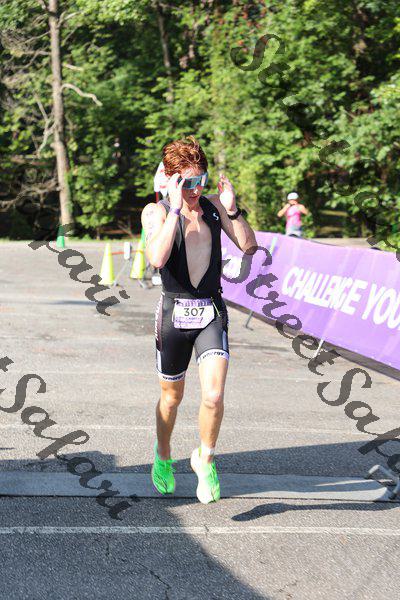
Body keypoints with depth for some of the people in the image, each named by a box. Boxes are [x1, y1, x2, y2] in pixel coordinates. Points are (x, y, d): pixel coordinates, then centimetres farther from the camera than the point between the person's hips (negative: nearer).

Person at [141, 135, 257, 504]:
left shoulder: (214, 205, 4)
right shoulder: (156, 212, -6)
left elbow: (249, 246, -1)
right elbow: (157, 258, -24)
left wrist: (231, 209, -12)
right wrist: (176, 209, -25)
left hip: (212, 313, 1)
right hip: (174, 312, -1)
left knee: (214, 396, -15)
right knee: (172, 397, 14)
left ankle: (205, 459, 11)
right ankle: (163, 458, 41)